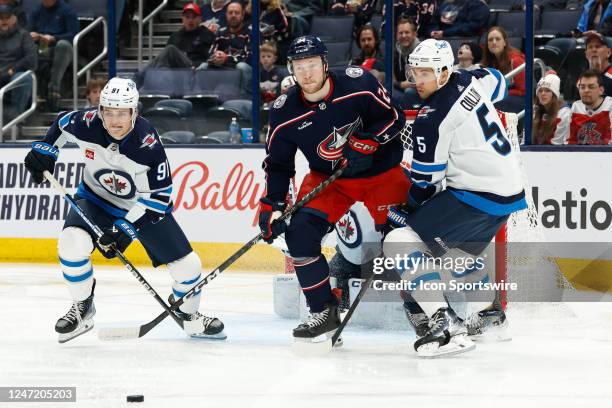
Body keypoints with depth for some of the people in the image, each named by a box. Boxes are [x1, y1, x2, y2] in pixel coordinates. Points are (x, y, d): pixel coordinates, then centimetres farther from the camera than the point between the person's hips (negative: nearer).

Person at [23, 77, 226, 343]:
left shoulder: (148, 144, -31)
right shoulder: (88, 124, -23)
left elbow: (158, 196, -25)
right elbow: (62, 124, 3)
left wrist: (125, 229, -29)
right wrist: (44, 151, -6)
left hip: (143, 204, -1)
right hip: (97, 199, 1)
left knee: (187, 266, -2)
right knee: (71, 244, -27)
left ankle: (189, 317, 30)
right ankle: (82, 308, -3)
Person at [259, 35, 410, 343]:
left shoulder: (358, 83, -20)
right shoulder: (285, 112, -12)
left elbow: (393, 118, -10)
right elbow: (278, 164, -3)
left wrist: (366, 143, -24)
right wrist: (272, 206, -11)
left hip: (381, 170, -2)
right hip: (328, 178, 2)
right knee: (299, 233, -15)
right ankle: (323, 312, -4)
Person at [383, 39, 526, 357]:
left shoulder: (431, 119, -17)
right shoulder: (467, 81, 5)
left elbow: (426, 181, -10)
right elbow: (497, 80, 31)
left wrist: (407, 210, 8)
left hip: (477, 196, -9)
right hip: (509, 190, 9)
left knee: (399, 243, -11)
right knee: (457, 253, 31)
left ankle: (445, 326, -21)